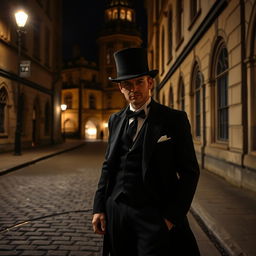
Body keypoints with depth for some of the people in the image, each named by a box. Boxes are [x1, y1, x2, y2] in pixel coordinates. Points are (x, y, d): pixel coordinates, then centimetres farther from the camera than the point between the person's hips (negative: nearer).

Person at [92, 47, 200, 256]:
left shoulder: (174, 119, -5)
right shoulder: (115, 120, 9)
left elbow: (189, 172, -6)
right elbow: (108, 166, 12)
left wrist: (172, 216, -11)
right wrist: (99, 208, 5)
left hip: (154, 215, -4)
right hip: (116, 212, 4)